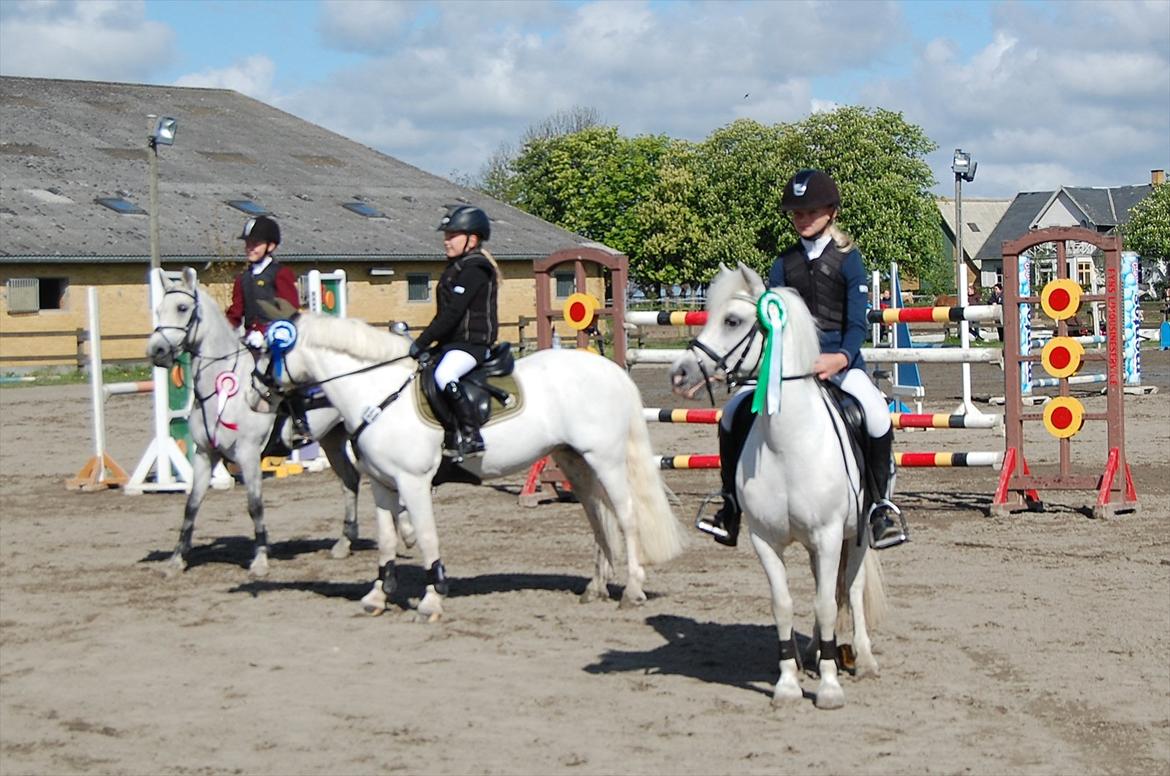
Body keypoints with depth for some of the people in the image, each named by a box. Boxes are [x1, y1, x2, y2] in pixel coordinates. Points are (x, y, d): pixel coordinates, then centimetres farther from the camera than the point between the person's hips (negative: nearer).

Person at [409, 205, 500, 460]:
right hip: (452, 342, 11)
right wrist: (424, 343, 13)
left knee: (444, 375, -36)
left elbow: (451, 314, -21)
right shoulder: (456, 268, 18)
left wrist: (421, 343, -21)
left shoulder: (473, 271, -14)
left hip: (472, 343, -11)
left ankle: (471, 436, -31)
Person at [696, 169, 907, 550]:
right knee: (735, 411, -16)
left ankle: (881, 504, -16)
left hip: (840, 358, -4)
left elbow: (857, 322, -5)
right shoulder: (784, 263, 13)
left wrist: (841, 358, -25)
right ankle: (731, 504, -3)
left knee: (876, 413, -33)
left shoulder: (848, 260, 2)